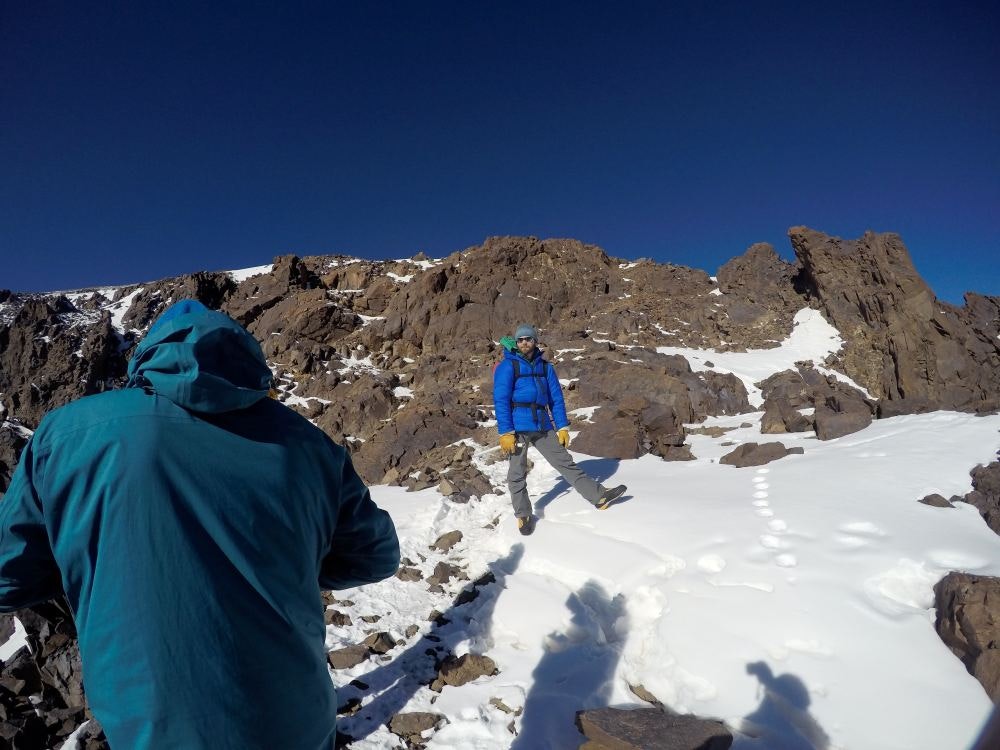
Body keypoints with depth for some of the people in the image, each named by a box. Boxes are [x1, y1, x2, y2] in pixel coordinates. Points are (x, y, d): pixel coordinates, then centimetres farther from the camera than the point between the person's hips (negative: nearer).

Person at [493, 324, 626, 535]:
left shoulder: (545, 366, 10)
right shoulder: (508, 366, -5)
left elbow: (556, 398, 12)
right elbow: (501, 401, -10)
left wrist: (562, 427, 6)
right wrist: (505, 433, -15)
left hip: (542, 425, 4)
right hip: (517, 427, -4)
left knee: (566, 462, 7)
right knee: (517, 474, 4)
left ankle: (599, 496, 13)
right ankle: (523, 516, 20)